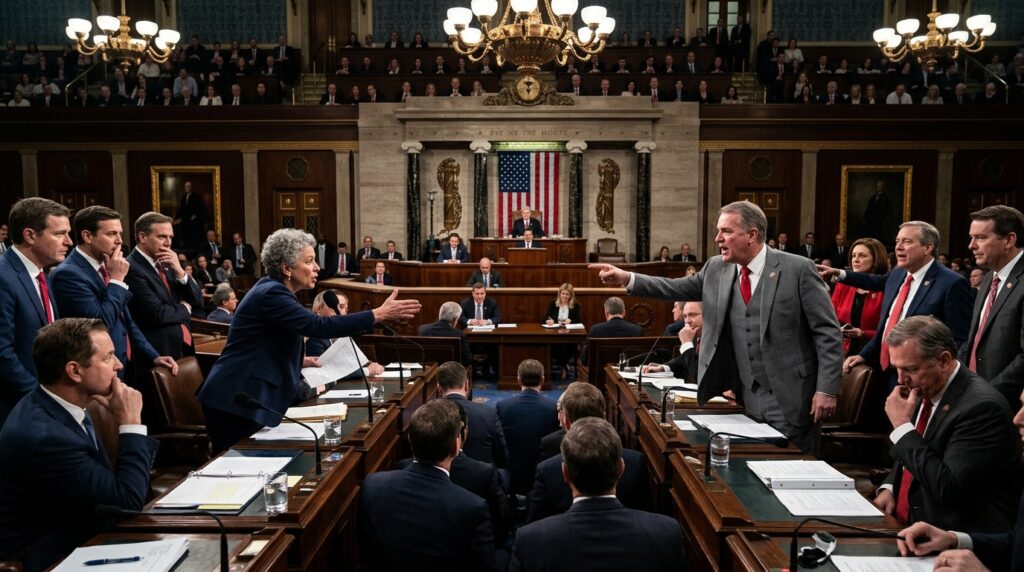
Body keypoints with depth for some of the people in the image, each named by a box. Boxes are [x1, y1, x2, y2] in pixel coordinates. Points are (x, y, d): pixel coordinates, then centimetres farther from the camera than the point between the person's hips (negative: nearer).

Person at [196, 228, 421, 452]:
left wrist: (299, 361, 12)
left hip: (248, 397, 10)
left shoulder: (272, 290, 11)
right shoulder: (272, 294, -19)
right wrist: (379, 314, -30)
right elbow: (318, 326, -30)